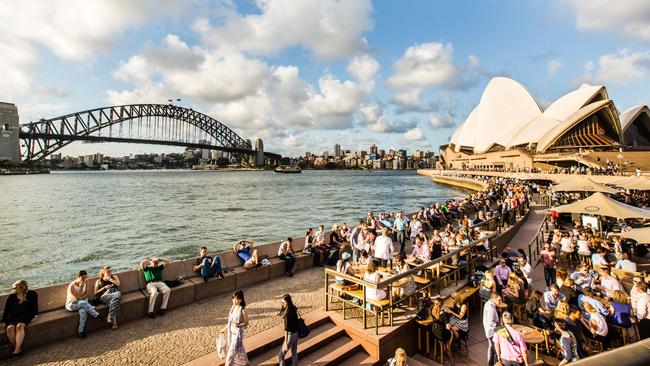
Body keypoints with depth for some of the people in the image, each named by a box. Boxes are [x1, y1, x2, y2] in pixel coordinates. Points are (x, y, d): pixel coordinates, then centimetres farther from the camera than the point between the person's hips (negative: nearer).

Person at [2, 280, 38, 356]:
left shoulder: (32, 294, 3)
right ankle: (16, 348, -19)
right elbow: (6, 310, 13)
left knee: (19, 326, -35)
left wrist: (35, 315, 3)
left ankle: (17, 349, -34)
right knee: (10, 328, -30)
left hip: (25, 315, -3)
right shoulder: (11, 297, 7)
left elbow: (35, 306, 10)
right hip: (13, 316, 3)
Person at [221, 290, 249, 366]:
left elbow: (246, 323, -14)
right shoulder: (233, 307, -3)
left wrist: (238, 325, -31)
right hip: (230, 331, 7)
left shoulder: (243, 310, -23)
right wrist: (225, 328, 15)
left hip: (237, 332, -7)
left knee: (232, 350, 2)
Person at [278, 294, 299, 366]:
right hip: (296, 334, 8)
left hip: (291, 335, -8)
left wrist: (286, 343, -23)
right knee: (294, 353, 21)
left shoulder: (287, 313, -27)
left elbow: (286, 329, -26)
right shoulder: (294, 309, -2)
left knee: (281, 355, 12)